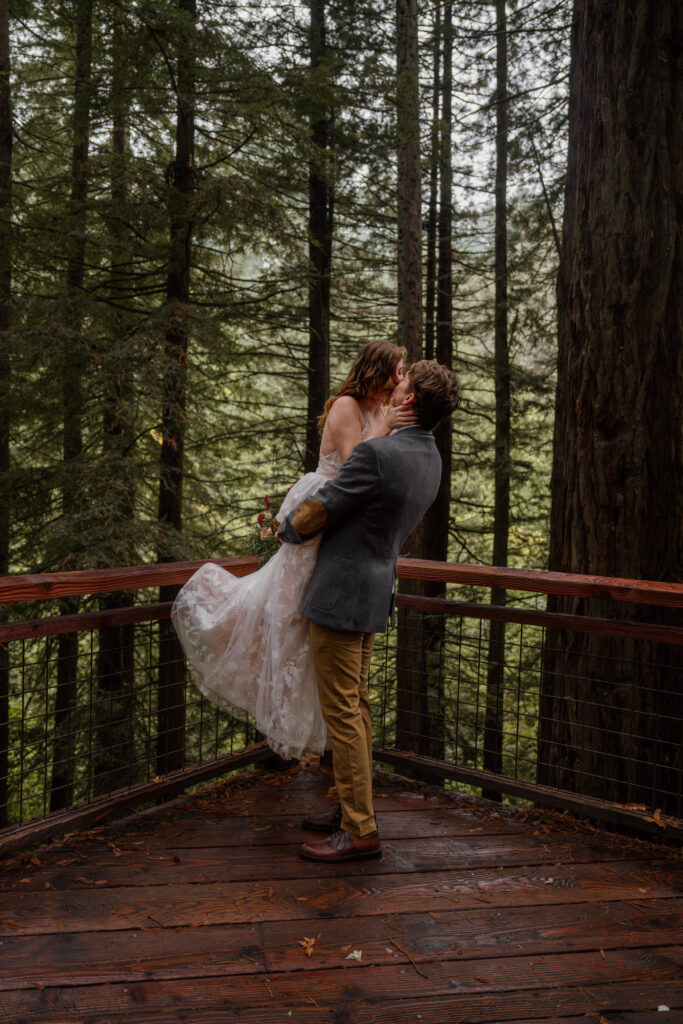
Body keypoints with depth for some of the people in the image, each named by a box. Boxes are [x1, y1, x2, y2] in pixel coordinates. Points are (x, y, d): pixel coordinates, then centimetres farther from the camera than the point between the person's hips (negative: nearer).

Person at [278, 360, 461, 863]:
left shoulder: (376, 454, -23)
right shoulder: (430, 458, 6)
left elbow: (311, 517, -17)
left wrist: (288, 529, 7)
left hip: (342, 595, -9)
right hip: (376, 590, 9)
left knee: (342, 712, -2)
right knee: (356, 705, 18)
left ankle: (360, 831, 6)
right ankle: (354, 807, 30)